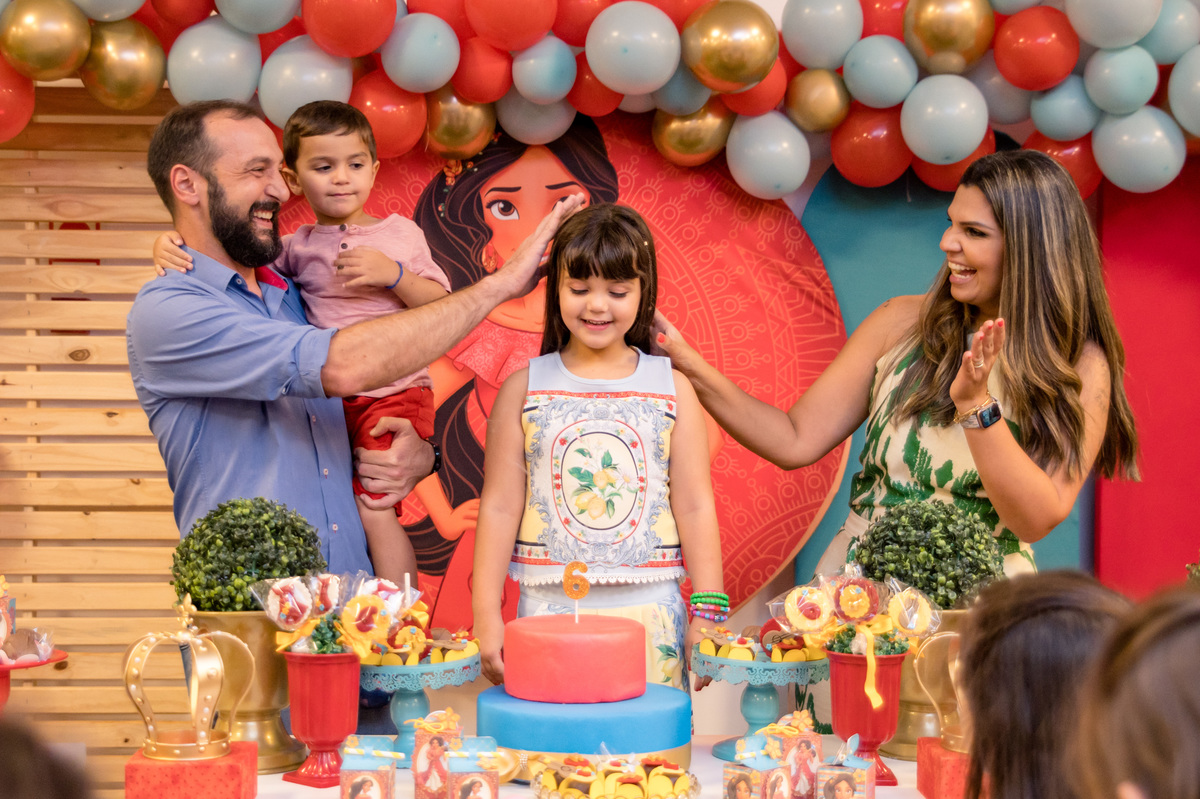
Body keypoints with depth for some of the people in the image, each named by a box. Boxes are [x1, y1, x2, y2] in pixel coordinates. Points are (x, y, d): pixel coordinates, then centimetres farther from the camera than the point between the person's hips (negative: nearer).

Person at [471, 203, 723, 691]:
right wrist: (486, 614, -1)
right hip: (549, 609, 0)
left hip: (649, 611, 0)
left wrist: (708, 614, 1)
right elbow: (499, 508, 4)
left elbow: (695, 508, 5)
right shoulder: (524, 389, 4)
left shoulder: (671, 389, 5)